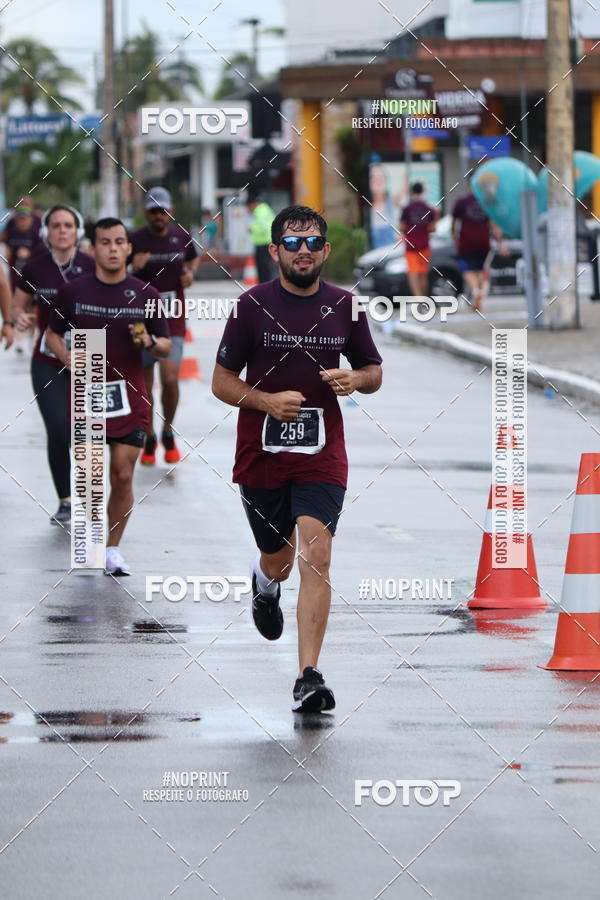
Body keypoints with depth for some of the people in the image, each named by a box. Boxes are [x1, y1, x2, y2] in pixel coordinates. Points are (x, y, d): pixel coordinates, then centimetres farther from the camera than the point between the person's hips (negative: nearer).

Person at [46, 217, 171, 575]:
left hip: (129, 395, 0)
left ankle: (113, 549, 11)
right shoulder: (74, 292, 1)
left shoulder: (146, 295, 2)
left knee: (123, 476, -3)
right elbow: (54, 333, 12)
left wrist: (150, 342, -17)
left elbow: (166, 347, 6)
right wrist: (67, 357, -8)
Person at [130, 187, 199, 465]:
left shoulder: (182, 237, 3)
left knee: (170, 378, -13)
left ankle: (168, 433, 10)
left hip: (173, 319, 0)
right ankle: (149, 439, 24)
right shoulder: (135, 239, -5)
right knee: (144, 382, 6)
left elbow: (194, 258, 24)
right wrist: (133, 267, -22)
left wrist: (191, 272, 2)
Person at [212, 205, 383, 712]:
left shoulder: (344, 307, 2)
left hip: (321, 454, 0)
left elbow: (374, 372, 14)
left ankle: (309, 677, -17)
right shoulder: (252, 305, -3)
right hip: (261, 455, 0)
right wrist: (268, 401, -18)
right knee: (279, 560, 14)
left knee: (316, 555, -16)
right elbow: (221, 381, 0)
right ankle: (266, 583, 55)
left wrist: (356, 379, -10)